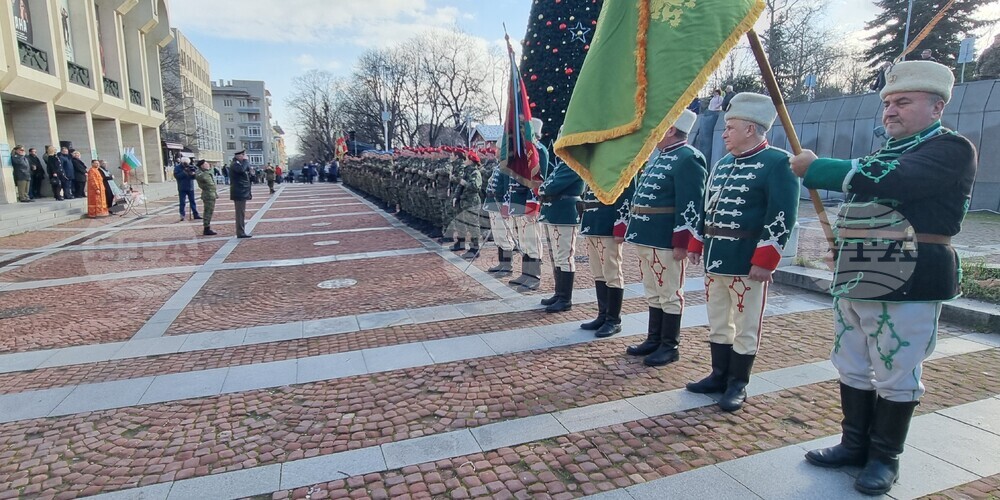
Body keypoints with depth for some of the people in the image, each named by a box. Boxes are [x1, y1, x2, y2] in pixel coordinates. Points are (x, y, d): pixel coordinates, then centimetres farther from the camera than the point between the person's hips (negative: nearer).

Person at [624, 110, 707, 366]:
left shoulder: (688, 158, -13)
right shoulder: (657, 155, 16)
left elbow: (691, 205, -18)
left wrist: (682, 243, -21)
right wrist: (636, 230, 20)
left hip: (666, 240, -9)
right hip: (647, 237, 9)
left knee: (669, 294, 2)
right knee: (653, 293, 16)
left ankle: (670, 346, 13)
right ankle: (654, 339, 27)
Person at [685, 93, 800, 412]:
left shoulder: (778, 163, -9)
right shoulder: (723, 164, 14)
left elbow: (782, 216, -15)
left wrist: (764, 260, -19)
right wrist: (696, 245, 14)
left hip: (747, 262, -7)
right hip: (715, 257, 8)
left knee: (745, 328, 4)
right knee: (717, 323, 15)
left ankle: (738, 384, 17)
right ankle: (719, 376, 28)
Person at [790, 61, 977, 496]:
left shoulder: (951, 149, -8)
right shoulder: (885, 151, 18)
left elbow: (883, 181, -26)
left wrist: (814, 167, -17)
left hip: (907, 280, -8)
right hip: (855, 277, 8)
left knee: (895, 377, 3)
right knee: (852, 368, 14)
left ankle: (885, 458, 19)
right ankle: (855, 444, 28)